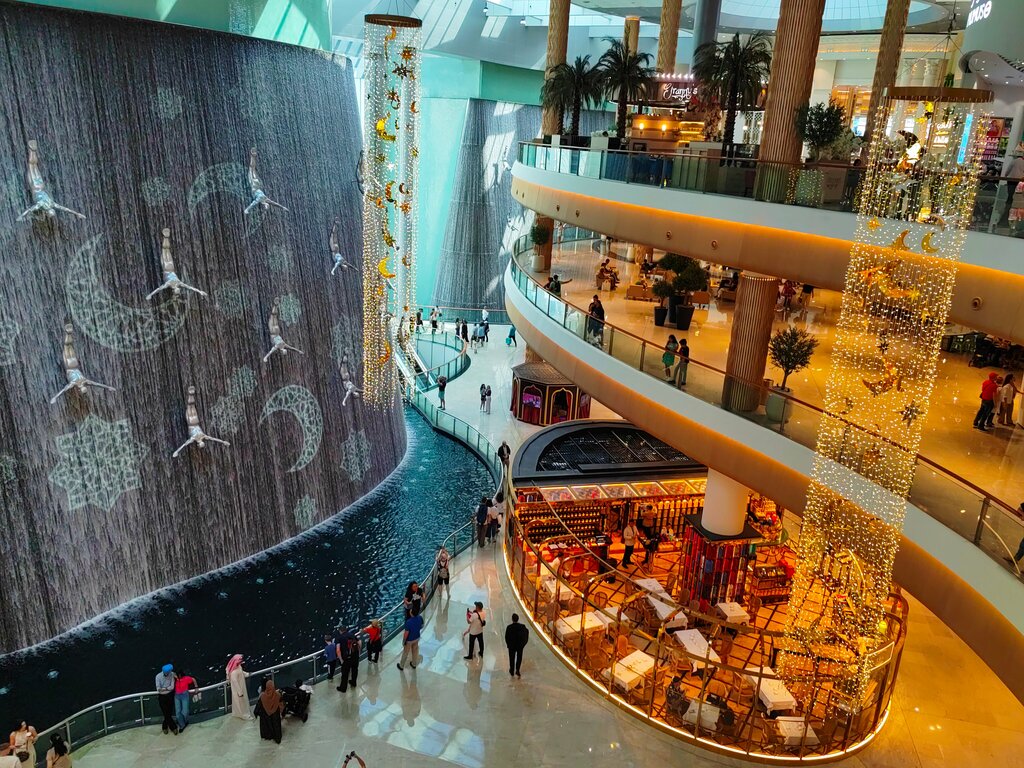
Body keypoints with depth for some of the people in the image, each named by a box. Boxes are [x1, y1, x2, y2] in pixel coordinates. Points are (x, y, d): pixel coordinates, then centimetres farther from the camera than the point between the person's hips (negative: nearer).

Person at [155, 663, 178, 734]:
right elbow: (158, 689, -19)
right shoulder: (158, 676, -18)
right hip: (162, 697, -1)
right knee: (166, 713, 2)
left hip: (170, 696, 1)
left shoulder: (172, 674, -15)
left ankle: (165, 727, 32)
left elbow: (172, 687, -14)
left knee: (169, 713, 9)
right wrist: (167, 688, -20)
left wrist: (163, 689, -19)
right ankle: (174, 727, 18)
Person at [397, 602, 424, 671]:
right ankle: (414, 664, 47)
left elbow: (406, 634, -26)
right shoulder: (420, 618, -21)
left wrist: (403, 641, -10)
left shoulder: (409, 622, -38)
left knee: (405, 653, 19)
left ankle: (401, 666, 40)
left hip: (409, 640, -4)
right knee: (415, 651, 27)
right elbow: (421, 626, -1)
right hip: (417, 638, 4)